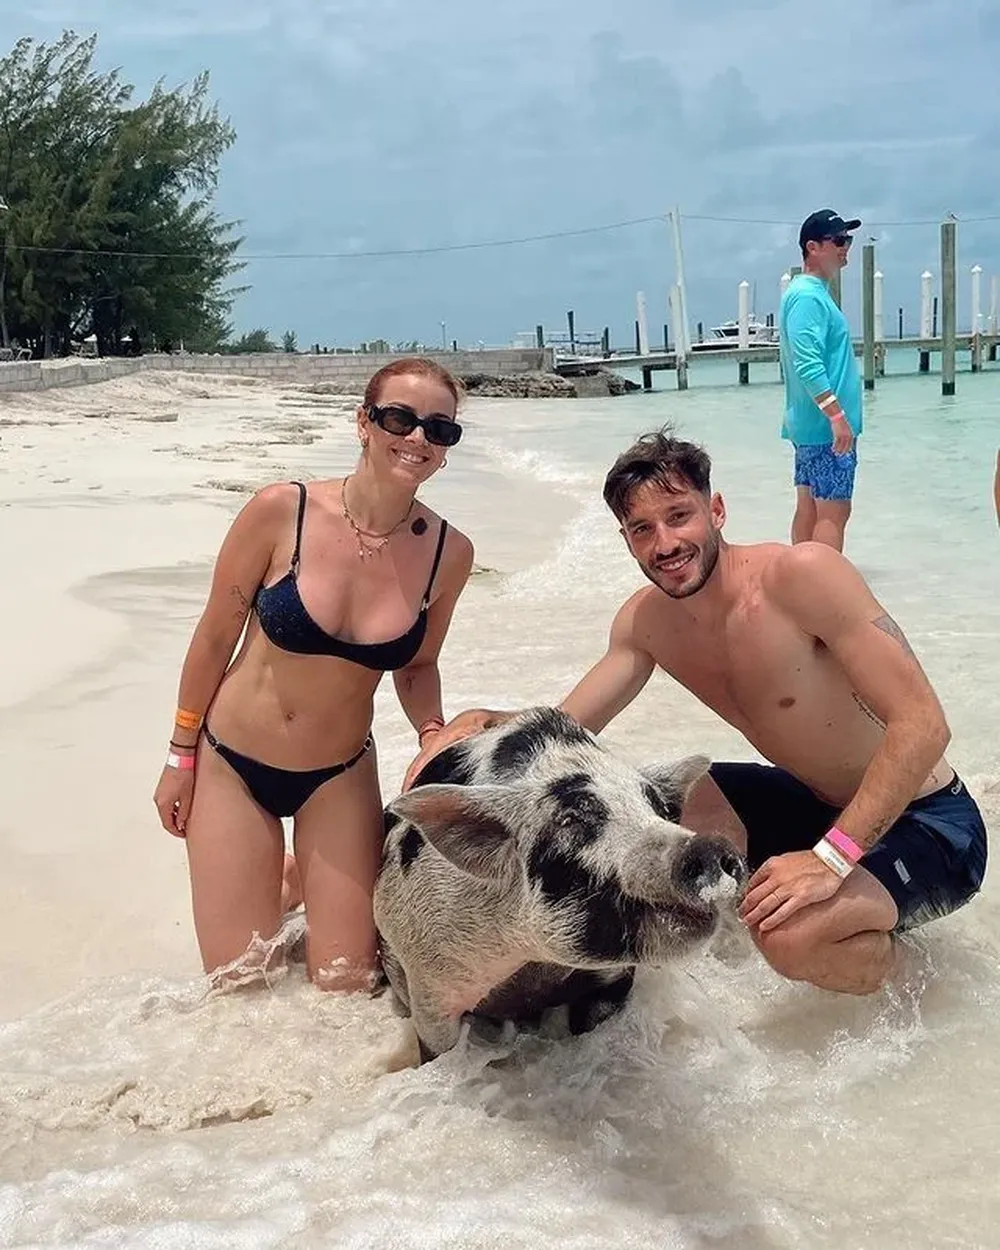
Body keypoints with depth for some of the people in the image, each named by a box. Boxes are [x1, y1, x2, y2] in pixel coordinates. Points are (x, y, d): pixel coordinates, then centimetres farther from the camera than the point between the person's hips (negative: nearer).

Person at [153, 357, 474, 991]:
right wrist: (181, 756, 0)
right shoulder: (282, 510, -20)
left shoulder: (449, 552, -11)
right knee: (239, 984, 5)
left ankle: (306, 876, 36)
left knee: (347, 983, 6)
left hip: (339, 777, 2)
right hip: (232, 766, -2)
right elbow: (215, 637, -7)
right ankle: (270, 879, 37)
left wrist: (433, 732, -14)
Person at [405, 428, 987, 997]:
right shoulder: (645, 620, -3)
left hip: (928, 824, -6)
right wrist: (483, 721, -18)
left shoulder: (802, 573, -25)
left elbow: (924, 724, -27)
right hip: (814, 805, 7)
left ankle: (895, 970, 0)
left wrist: (830, 857, -34)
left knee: (791, 935, -33)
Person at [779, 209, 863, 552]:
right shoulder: (808, 296, -15)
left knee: (809, 506, 12)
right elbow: (808, 365, -25)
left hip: (810, 424, 10)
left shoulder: (813, 292, 17)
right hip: (825, 425, -10)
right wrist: (837, 415, -27)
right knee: (834, 510, -10)